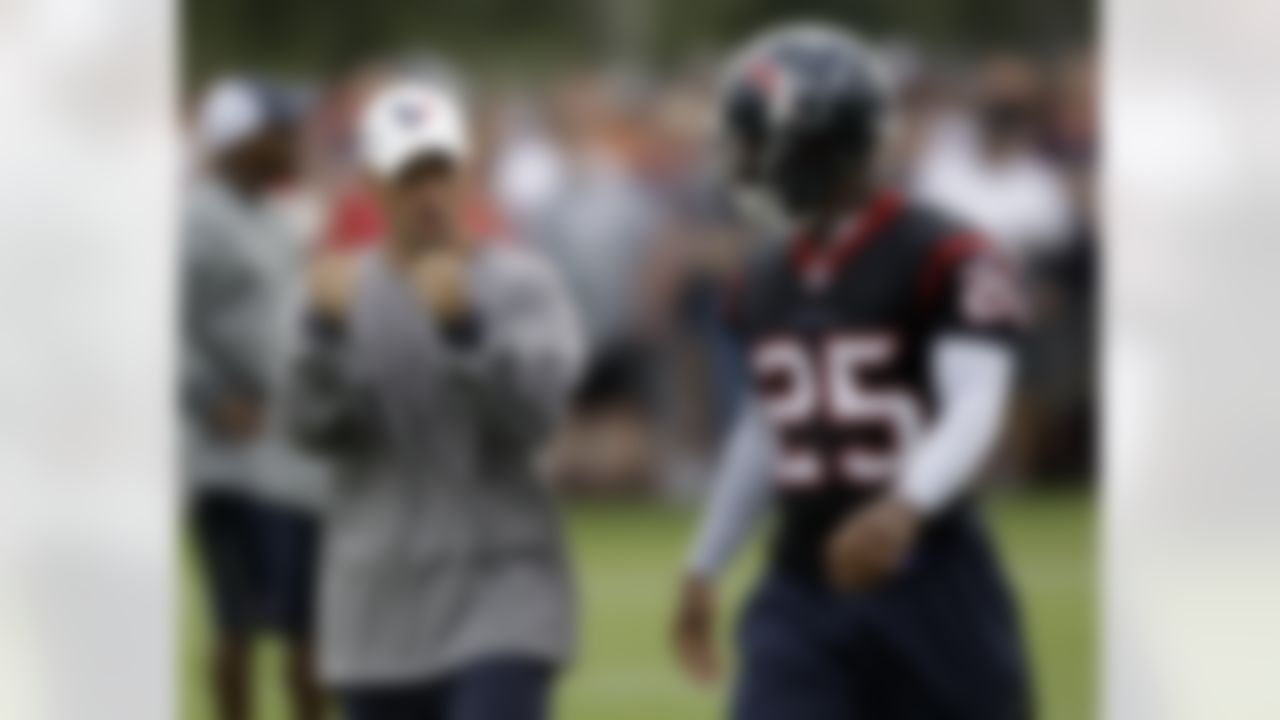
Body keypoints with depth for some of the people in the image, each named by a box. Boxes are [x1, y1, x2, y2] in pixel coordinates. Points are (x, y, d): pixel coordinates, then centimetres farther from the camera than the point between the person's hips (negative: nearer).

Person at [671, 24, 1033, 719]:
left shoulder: (942, 262, -10)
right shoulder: (769, 286, 11)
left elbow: (974, 408, -20)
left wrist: (905, 507, -38)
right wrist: (704, 567, 27)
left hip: (927, 582, -5)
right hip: (803, 591, 5)